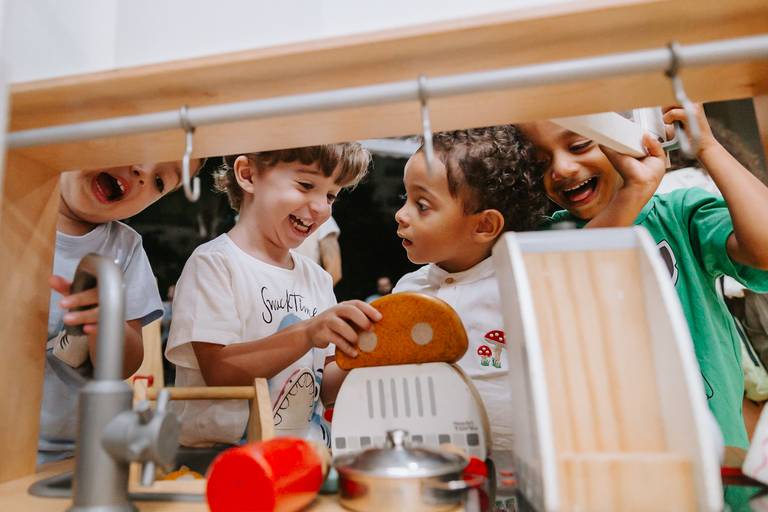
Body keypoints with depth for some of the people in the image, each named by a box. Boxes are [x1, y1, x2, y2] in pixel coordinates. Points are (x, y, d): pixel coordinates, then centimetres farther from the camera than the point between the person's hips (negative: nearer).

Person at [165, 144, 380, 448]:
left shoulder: (317, 277, 10)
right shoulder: (214, 263, -7)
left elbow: (325, 390, 8)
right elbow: (219, 372, -17)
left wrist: (357, 356, -11)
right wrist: (306, 334, -27)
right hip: (222, 449, -5)